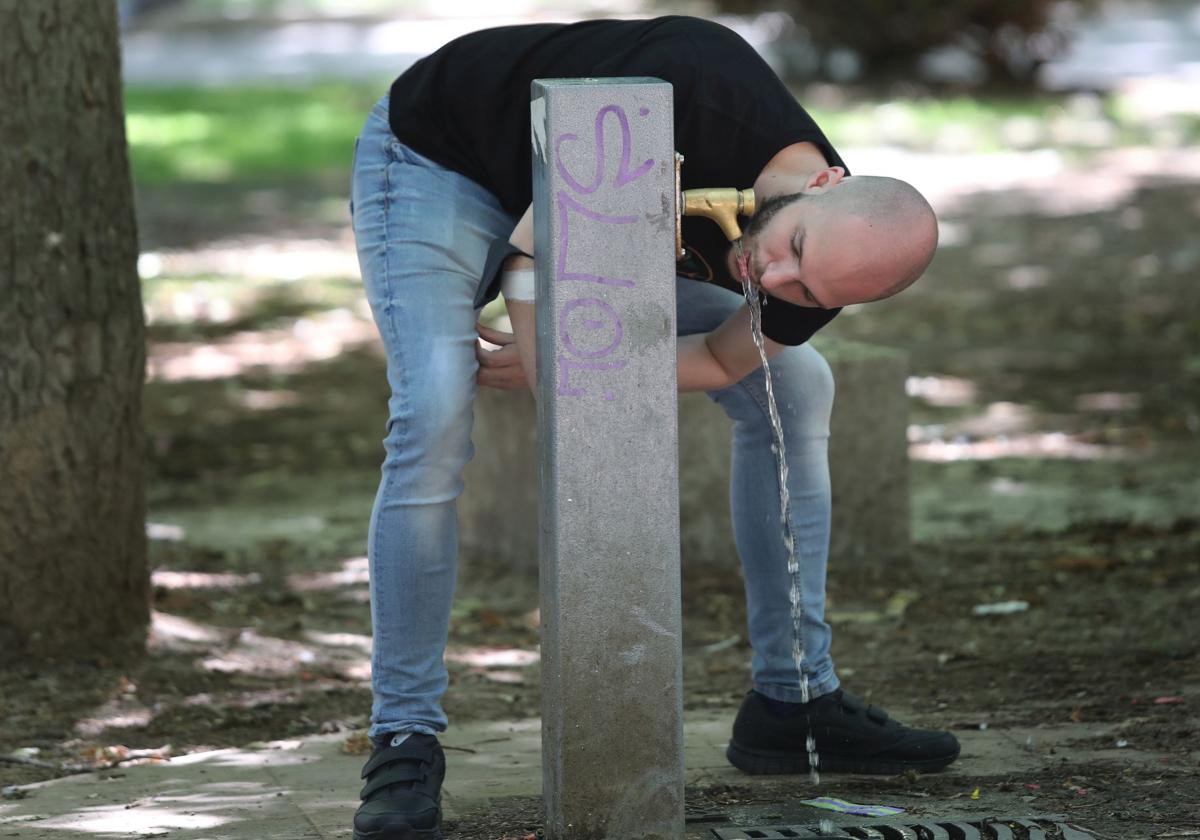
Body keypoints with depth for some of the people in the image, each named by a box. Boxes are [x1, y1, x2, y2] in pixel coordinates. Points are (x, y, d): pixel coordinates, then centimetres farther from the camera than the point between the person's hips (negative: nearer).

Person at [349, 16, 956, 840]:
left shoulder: (811, 277, -21)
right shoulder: (700, 100, -41)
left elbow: (723, 361, -5)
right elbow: (540, 236, -32)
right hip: (440, 158, -6)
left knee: (795, 384, 3)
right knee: (434, 417, -28)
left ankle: (795, 701, 11)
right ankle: (405, 742, -17)